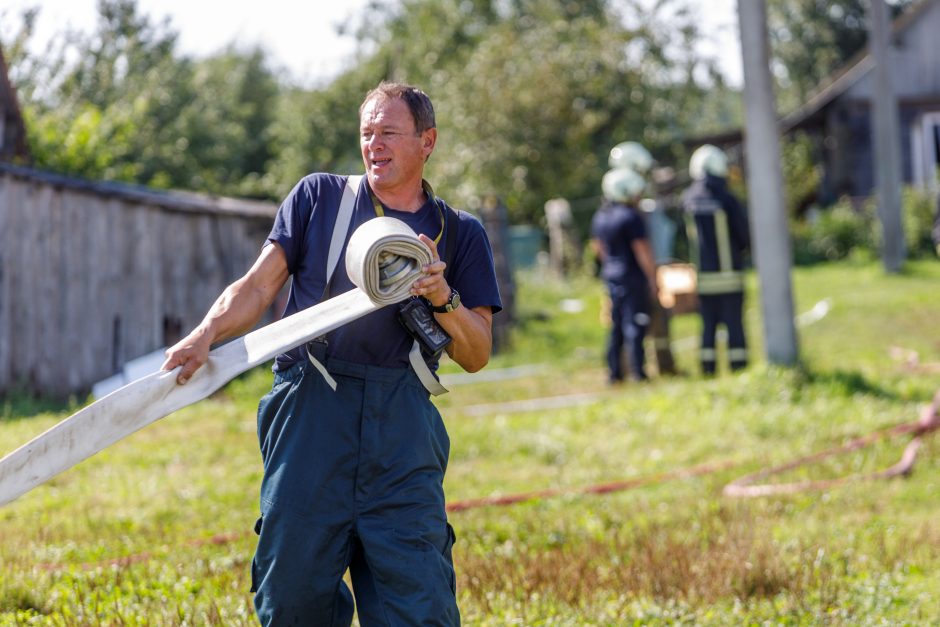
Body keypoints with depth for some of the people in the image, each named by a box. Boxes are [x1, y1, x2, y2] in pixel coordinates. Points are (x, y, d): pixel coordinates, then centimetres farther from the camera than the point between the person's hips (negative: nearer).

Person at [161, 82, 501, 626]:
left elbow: (477, 355, 10)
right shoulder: (318, 197, 14)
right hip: (311, 411, 0)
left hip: (401, 423, 0)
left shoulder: (459, 233, 15)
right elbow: (258, 286, 7)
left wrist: (444, 300, -8)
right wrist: (207, 334, -11)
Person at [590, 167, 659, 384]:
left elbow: (597, 247, 18)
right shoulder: (631, 217, -16)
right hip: (633, 277, -7)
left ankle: (614, 372, 14)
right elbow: (643, 252, -16)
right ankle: (637, 371, -2)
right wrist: (653, 279, -11)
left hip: (611, 276, 7)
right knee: (635, 325, -3)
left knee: (616, 326, 13)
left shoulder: (600, 217, 8)